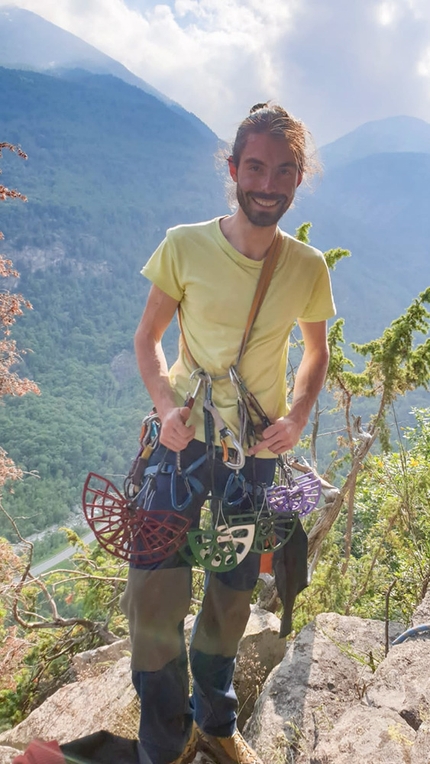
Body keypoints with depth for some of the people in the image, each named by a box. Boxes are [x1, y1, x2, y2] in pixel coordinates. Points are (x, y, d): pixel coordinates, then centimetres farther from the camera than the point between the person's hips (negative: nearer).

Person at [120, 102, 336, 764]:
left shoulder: (308, 267, -5)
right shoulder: (184, 246, -10)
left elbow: (316, 352, 9)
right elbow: (148, 335, 0)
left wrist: (298, 417, -7)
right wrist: (166, 404, -16)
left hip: (259, 449, 2)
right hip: (185, 438, -1)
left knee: (233, 596, 16)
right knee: (154, 595, -5)